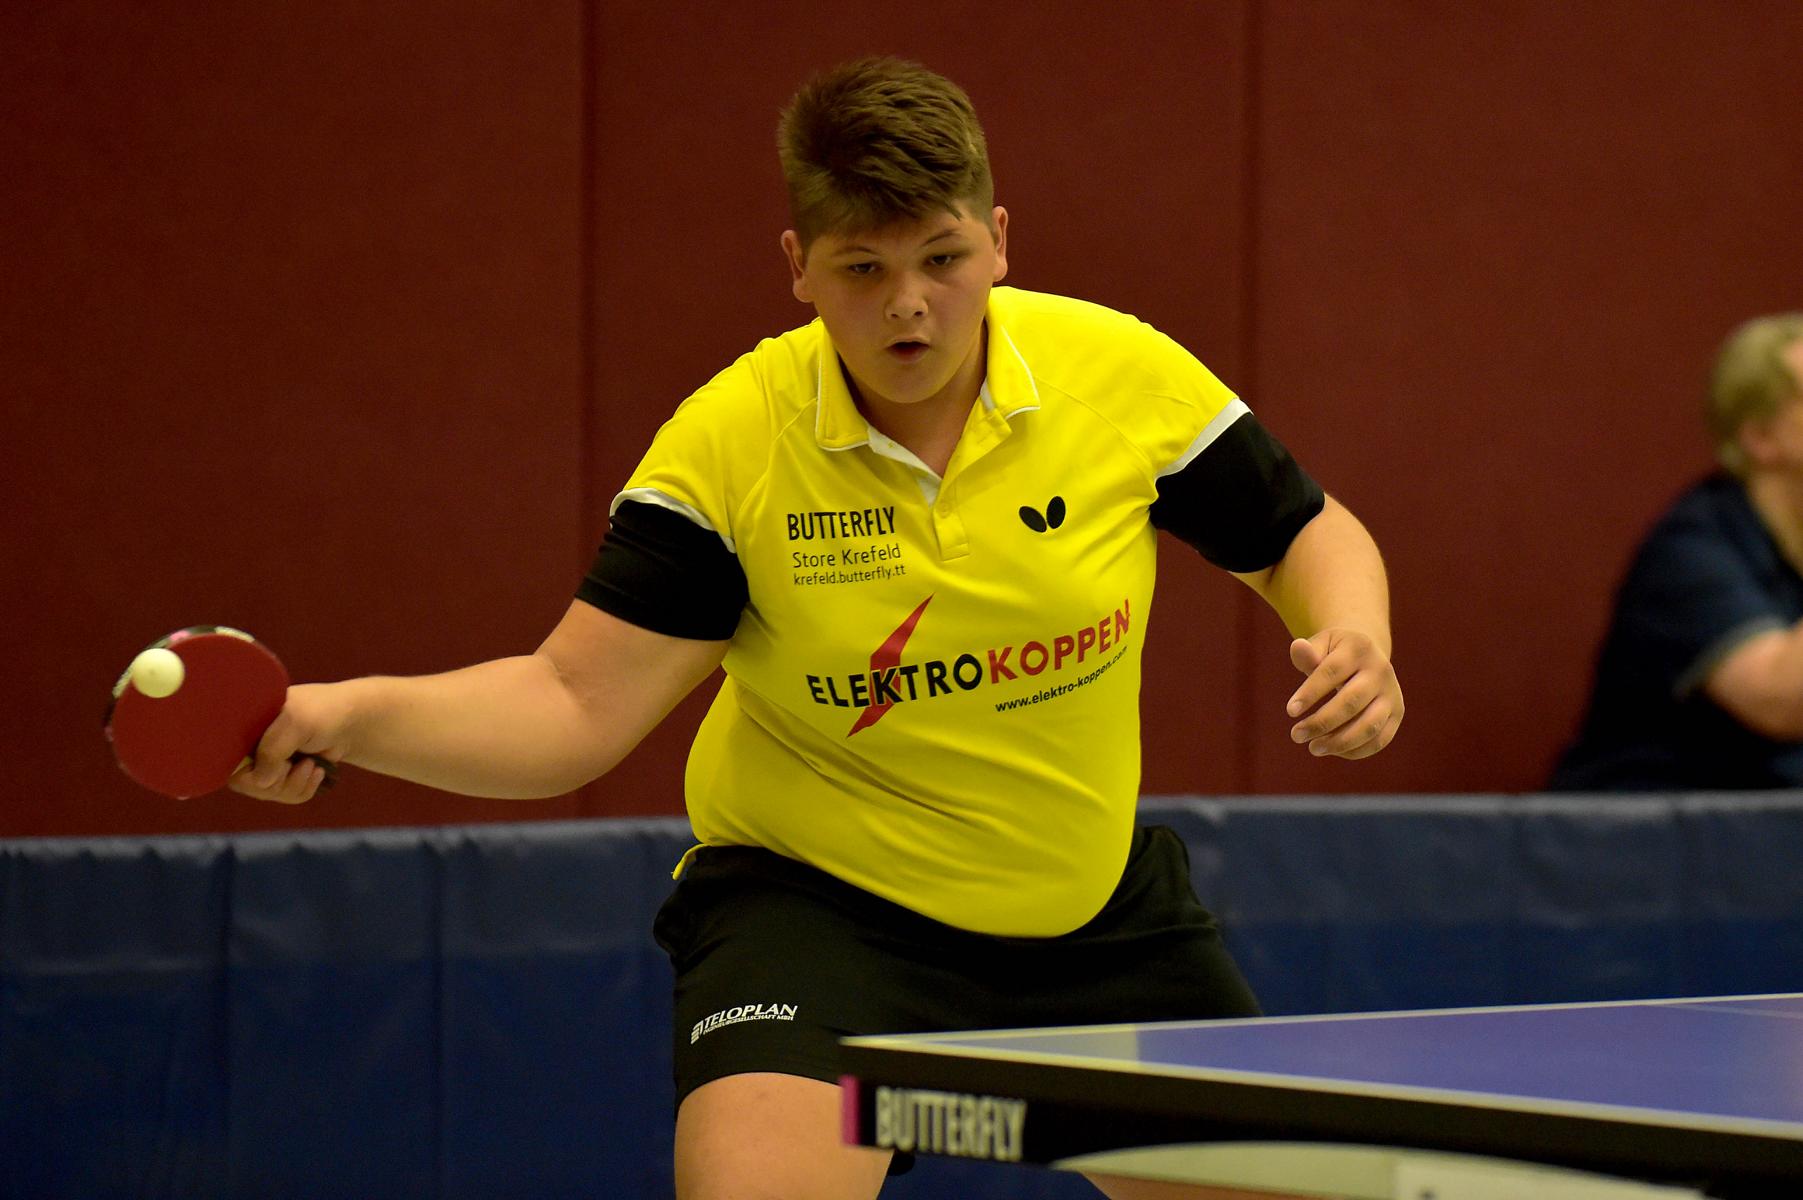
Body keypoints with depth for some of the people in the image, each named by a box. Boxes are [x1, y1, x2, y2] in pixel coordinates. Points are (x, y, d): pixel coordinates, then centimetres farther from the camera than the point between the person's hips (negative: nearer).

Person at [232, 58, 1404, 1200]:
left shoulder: (1124, 373, -12)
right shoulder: (727, 445, -18)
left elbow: (1309, 537, 3)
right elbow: (573, 708, -20)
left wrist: (1357, 647, -19)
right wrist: (346, 716, -36)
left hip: (1100, 912, 4)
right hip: (817, 906, -4)